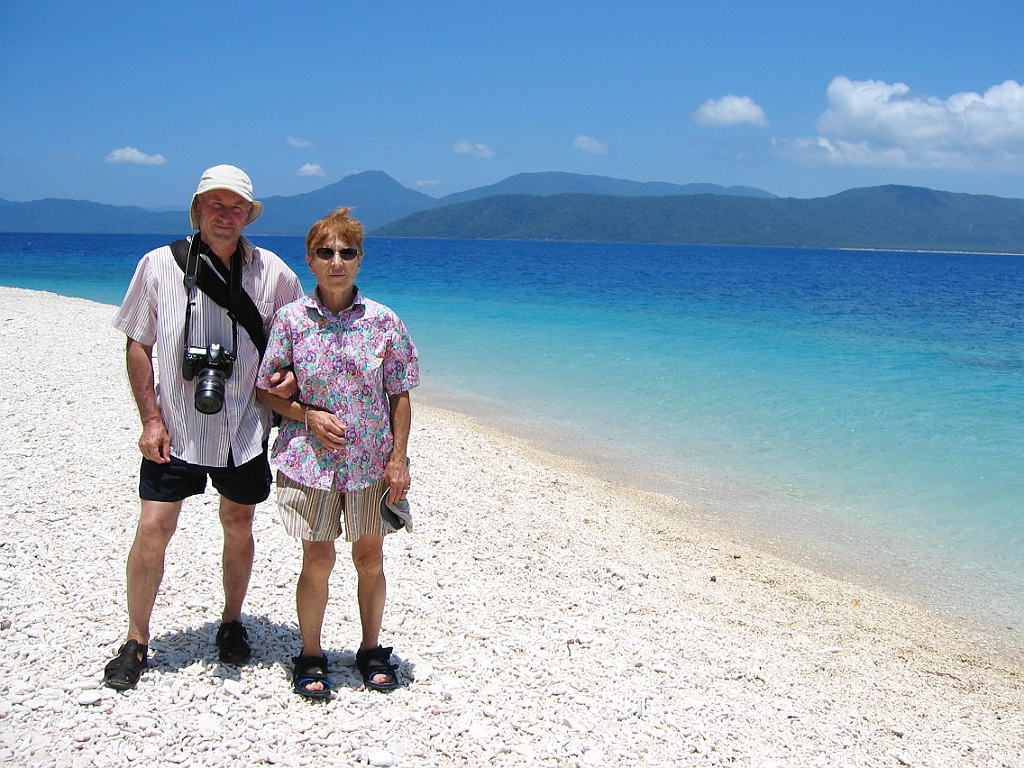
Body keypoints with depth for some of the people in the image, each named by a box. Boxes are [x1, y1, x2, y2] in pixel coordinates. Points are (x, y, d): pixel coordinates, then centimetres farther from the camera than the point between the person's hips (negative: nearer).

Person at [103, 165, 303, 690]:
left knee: (239, 526, 12)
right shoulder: (159, 265, -4)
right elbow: (138, 346, 0)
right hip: (175, 427, -1)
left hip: (244, 428, 1)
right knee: (153, 528, -3)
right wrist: (151, 420, -6)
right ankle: (136, 642, 14)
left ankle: (232, 623, 33)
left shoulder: (272, 272, -2)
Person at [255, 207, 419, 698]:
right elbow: (266, 390, 3)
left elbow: (399, 396, 1)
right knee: (317, 559, 5)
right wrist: (309, 416, -13)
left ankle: (371, 650, 30)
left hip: (371, 461, 1)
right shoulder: (291, 320, -4)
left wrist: (398, 459, -4)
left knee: (370, 558, 11)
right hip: (309, 460, -1)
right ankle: (311, 657, 24)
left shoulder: (383, 322, -3)